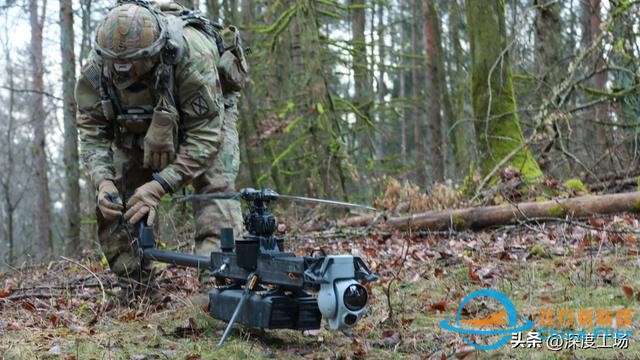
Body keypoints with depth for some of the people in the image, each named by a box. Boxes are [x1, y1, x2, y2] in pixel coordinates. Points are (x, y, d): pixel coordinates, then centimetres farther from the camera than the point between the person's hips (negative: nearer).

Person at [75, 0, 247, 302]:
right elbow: (92, 130, -19)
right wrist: (103, 181, -37)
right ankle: (135, 287, 3)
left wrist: (159, 187, -43)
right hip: (140, 124, 4)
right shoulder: (97, 67, -30)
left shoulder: (192, 56, -43)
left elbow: (205, 134, -38)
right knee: (115, 192, -7)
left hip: (208, 110, -3)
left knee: (215, 184, -24)